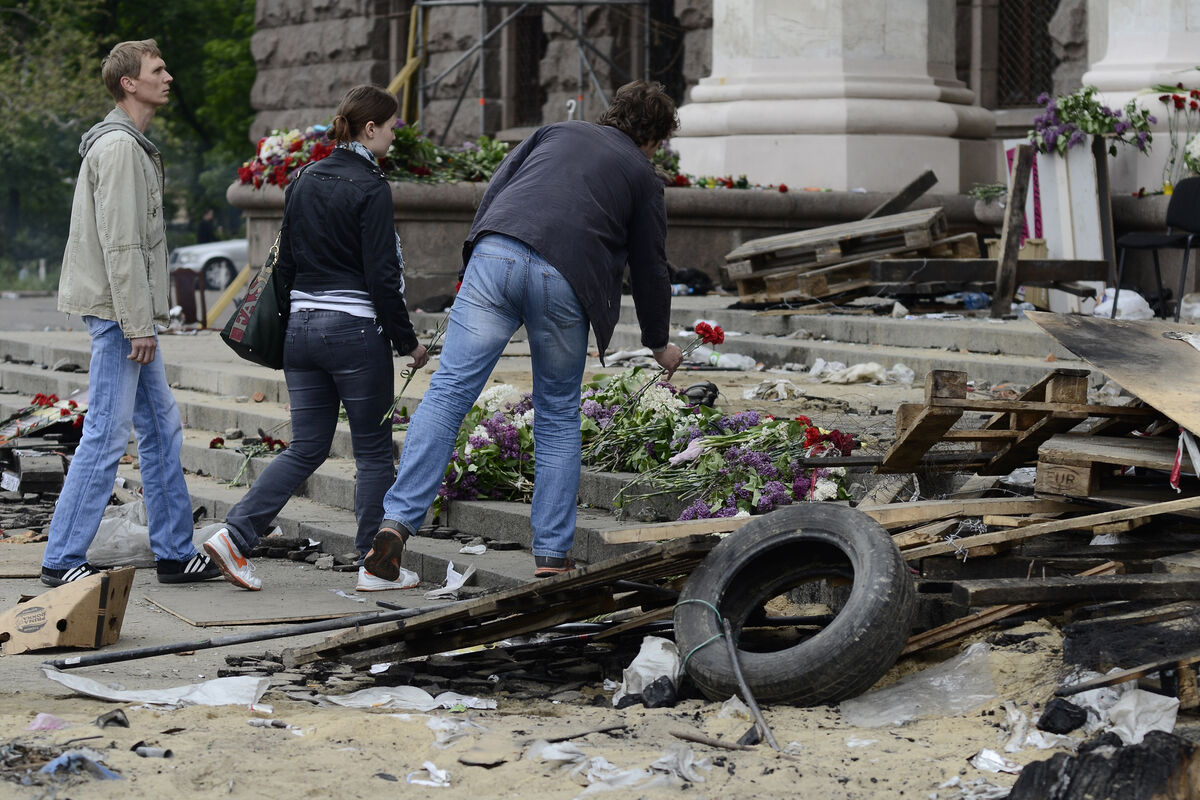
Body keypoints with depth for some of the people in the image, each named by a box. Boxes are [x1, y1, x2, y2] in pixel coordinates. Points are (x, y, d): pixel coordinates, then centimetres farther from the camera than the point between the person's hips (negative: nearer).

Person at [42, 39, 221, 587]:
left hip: (129, 316, 11)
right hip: (116, 312, -11)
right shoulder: (118, 146, -15)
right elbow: (119, 244, -20)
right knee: (107, 435, -8)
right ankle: (62, 559, -3)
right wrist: (138, 325, -21)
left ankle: (175, 552, 17)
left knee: (161, 429, 12)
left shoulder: (133, 146, 18)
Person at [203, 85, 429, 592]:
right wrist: (408, 341, -6)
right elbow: (382, 276, -14)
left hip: (303, 326, 7)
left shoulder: (303, 182, 10)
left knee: (306, 448, 11)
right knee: (374, 452, 5)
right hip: (356, 331, -7)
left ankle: (235, 535, -1)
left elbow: (285, 264, 14)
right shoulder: (370, 188, -12)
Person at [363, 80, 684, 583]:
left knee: (448, 391, -4)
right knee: (558, 417, 14)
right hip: (565, 279, -1)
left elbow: (496, 189, 18)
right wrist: (659, 343, 37)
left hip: (497, 253, 1)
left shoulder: (555, 132, 29)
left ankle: (397, 520, -18)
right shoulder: (642, 175, 22)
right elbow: (648, 267, 25)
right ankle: (551, 555, 12)